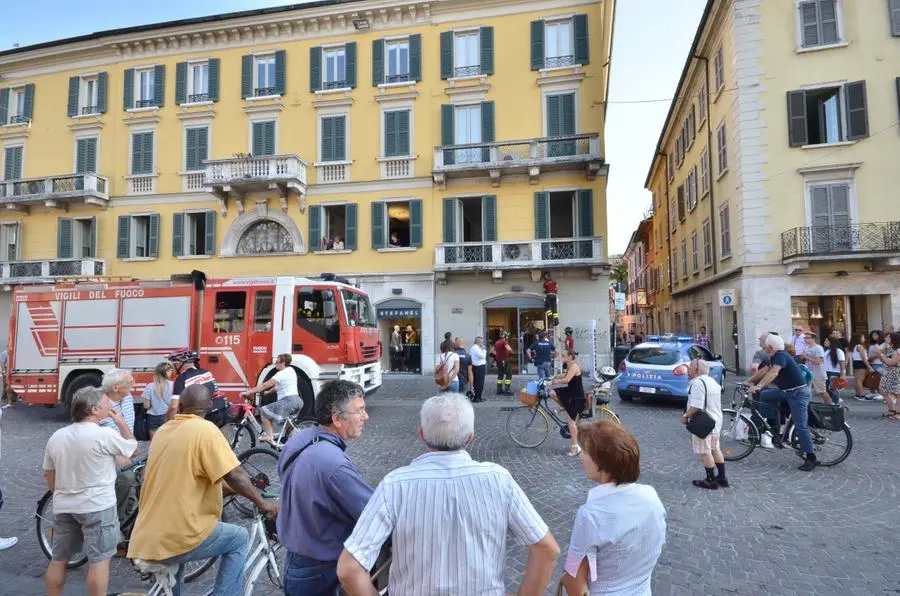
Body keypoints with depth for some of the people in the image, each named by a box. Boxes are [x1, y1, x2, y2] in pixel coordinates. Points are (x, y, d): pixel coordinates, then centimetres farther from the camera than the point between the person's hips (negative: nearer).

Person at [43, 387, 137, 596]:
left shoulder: (56, 436, 4)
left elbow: (48, 474, 12)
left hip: (63, 507, 7)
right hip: (97, 507, -7)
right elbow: (132, 447, -2)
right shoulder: (104, 435, -18)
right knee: (99, 561, 2)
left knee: (58, 560, 18)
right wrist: (121, 422, 4)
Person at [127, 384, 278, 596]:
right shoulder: (205, 429, -14)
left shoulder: (163, 430, 10)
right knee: (240, 539, 12)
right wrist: (262, 503, -3)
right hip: (176, 539, -8)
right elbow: (235, 476, -18)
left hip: (146, 540, 8)